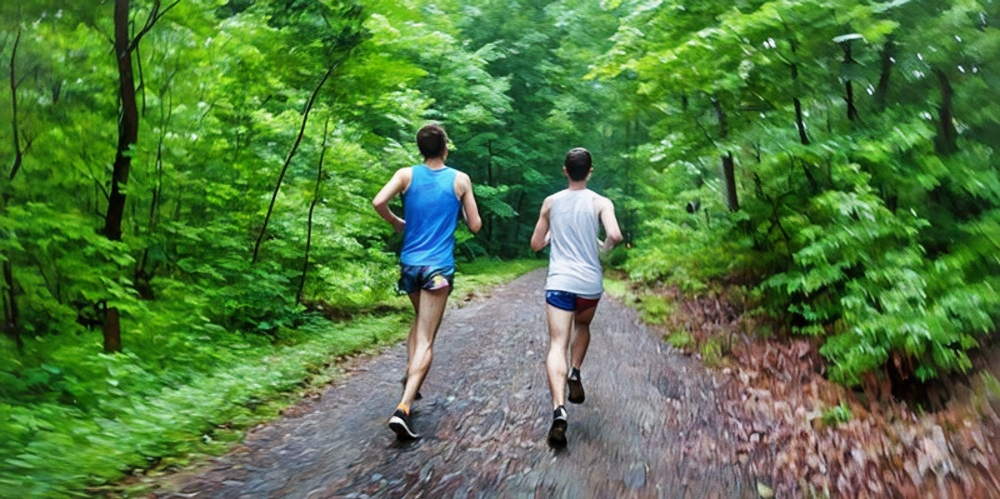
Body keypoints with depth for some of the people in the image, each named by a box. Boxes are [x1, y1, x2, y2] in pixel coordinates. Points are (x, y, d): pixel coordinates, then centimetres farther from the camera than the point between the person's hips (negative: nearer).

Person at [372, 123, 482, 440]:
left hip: (409, 263, 3)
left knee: (420, 321, 30)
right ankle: (403, 408, -17)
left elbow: (379, 202, -14)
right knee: (426, 340, -5)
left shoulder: (407, 175, 2)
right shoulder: (460, 180, 0)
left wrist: (396, 223, 4)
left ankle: (410, 375, 19)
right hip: (439, 267, -3)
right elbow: (475, 225, 3)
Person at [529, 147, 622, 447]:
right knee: (582, 327, 32)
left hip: (559, 282, 0)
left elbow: (536, 244, 11)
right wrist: (605, 246, 6)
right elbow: (615, 235, -16)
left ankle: (559, 410, -24)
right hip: (590, 284, 0)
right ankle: (575, 373, 16)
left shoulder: (551, 202, 6)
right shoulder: (600, 203, 0)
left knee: (557, 345, -8)